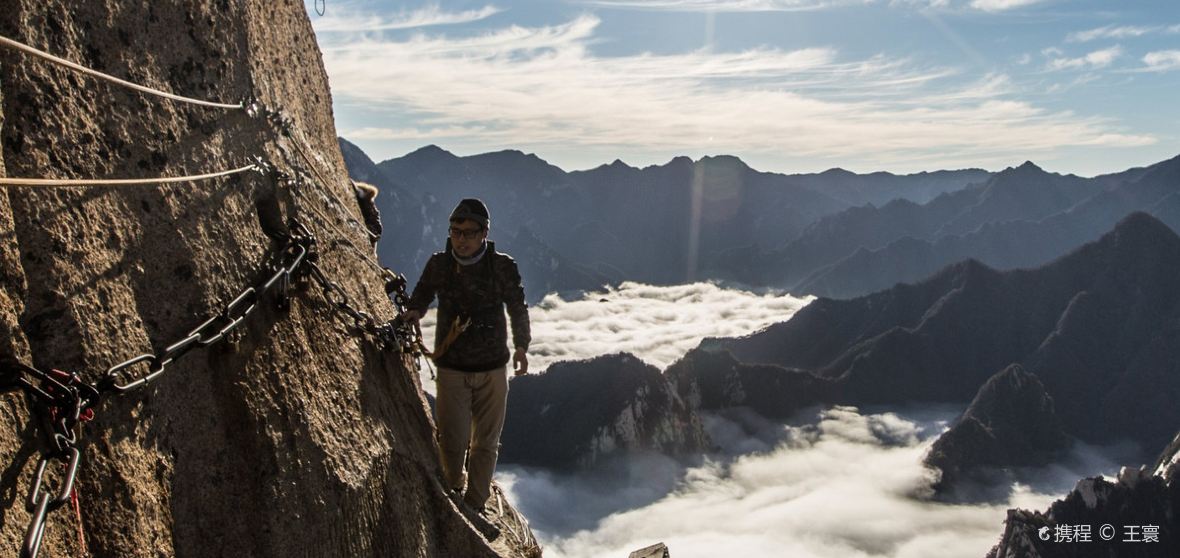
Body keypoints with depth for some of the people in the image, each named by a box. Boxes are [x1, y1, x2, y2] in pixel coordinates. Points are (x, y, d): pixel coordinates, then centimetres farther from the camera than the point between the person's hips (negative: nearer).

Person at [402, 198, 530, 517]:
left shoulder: (503, 267, -6)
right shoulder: (439, 265, -3)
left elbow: (518, 308, 8)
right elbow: (422, 294, 12)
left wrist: (521, 346, 1)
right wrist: (414, 311, -10)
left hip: (492, 369, 0)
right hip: (451, 368, 0)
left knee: (485, 443, 8)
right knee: (452, 442, -2)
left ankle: (475, 505, 26)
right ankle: (452, 490, 29)